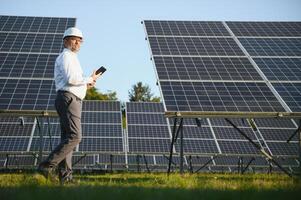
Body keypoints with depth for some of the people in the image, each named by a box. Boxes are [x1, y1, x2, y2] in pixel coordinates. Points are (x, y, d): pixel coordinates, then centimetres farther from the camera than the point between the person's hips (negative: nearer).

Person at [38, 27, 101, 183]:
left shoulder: (70, 58, 28)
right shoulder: (67, 56, -4)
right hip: (69, 99, -11)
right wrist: (90, 79, -7)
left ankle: (65, 176, -2)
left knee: (67, 138, 3)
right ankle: (47, 166, -22)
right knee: (74, 136, -18)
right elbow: (71, 78, -19)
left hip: (70, 101, 11)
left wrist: (85, 86, 19)